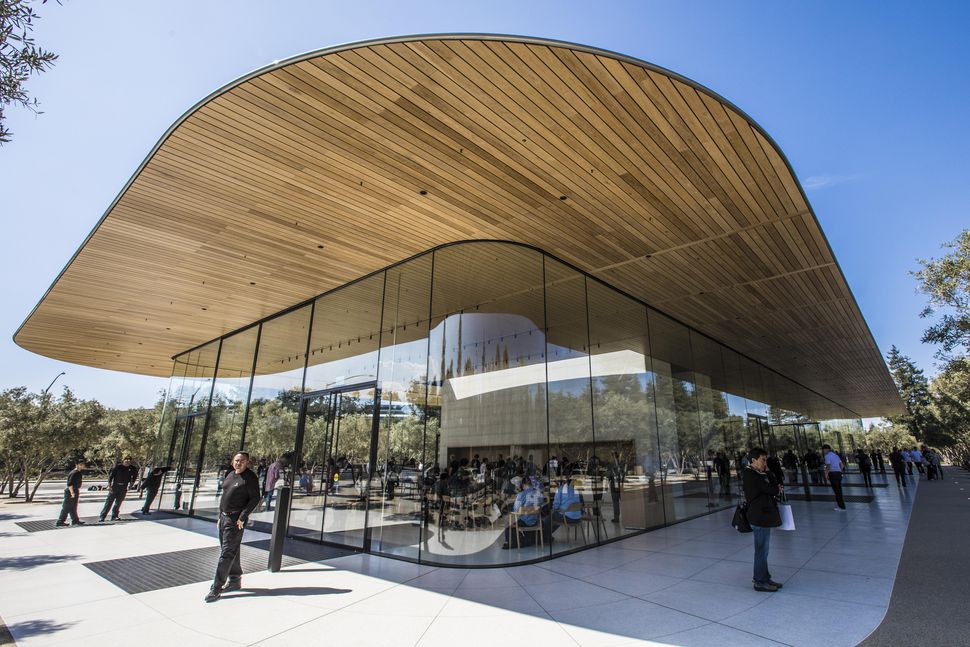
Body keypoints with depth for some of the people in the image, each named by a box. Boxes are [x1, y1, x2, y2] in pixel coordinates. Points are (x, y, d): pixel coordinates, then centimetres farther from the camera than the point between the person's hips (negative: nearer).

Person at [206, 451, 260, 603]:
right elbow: (224, 496, 20)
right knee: (231, 551, 15)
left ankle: (216, 589, 0)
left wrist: (242, 518, -18)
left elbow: (255, 498, -15)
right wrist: (220, 516, 15)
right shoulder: (231, 475, 12)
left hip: (236, 520, -8)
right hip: (224, 517, 8)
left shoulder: (250, 477, -12)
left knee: (227, 553, -6)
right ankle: (235, 581, 28)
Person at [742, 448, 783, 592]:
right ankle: (760, 582, 9)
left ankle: (764, 577, 28)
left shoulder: (758, 474, 14)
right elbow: (772, 490, -21)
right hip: (759, 516, -10)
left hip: (764, 515, 10)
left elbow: (774, 485, 9)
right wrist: (778, 490, -1)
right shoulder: (750, 475, -19)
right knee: (762, 549, -1)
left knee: (763, 548, 17)